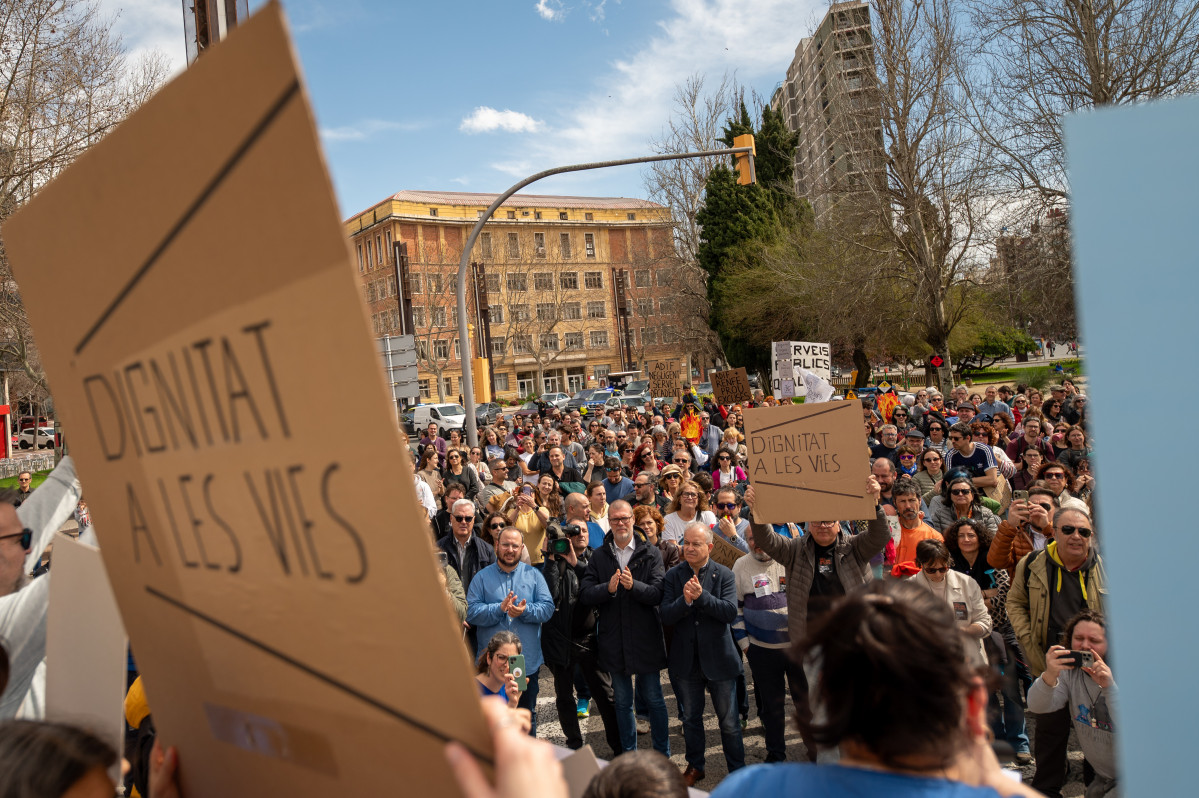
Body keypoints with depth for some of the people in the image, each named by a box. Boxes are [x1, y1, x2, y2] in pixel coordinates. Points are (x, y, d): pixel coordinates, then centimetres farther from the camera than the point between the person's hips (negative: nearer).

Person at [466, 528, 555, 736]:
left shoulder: (533, 575, 5)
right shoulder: (482, 577, 1)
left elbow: (548, 607, -3)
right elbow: (471, 612, -10)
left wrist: (525, 610, -21)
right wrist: (499, 608, -23)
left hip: (527, 661, 2)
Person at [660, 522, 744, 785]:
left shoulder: (724, 575, -6)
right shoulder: (673, 575, -1)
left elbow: (730, 612, -18)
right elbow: (665, 615, -10)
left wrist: (701, 596, -28)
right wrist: (684, 601, -27)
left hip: (718, 657, -2)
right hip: (686, 659, 2)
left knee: (729, 721, 8)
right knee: (691, 718, 18)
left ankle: (738, 771, 25)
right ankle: (695, 766, 37)